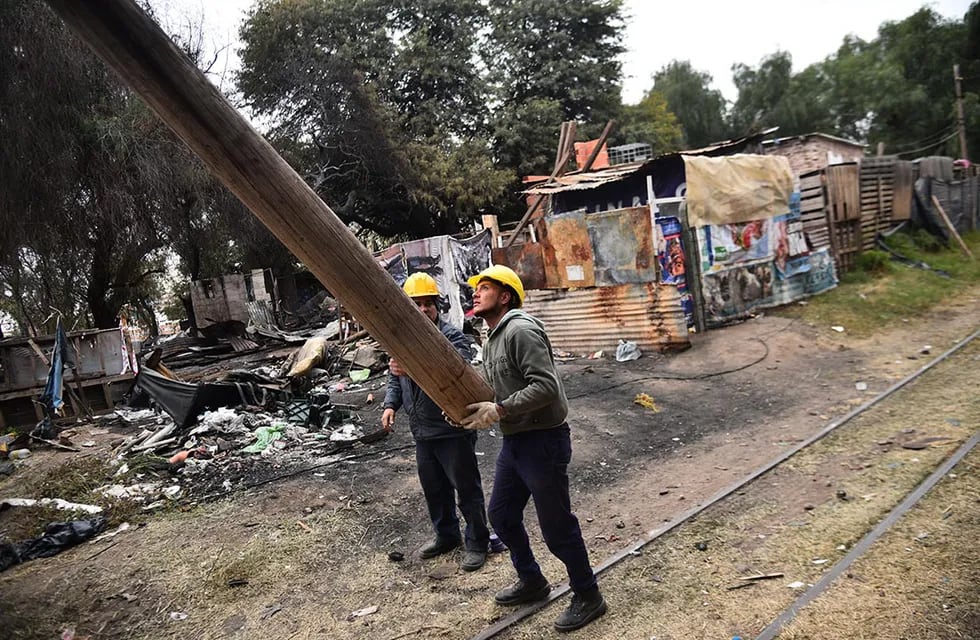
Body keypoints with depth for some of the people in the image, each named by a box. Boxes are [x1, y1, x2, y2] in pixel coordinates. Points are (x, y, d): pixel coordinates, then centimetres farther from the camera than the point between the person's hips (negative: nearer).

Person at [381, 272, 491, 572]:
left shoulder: (453, 337, -16)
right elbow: (394, 377, 20)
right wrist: (391, 404, 4)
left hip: (453, 431, -7)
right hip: (422, 432, 7)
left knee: (466, 489, 6)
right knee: (433, 488, 20)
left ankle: (477, 543, 23)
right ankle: (446, 536, 40)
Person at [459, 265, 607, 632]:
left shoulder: (521, 330, -18)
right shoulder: (492, 339, 13)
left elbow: (545, 386, -27)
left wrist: (498, 411, -25)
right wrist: (470, 408, -1)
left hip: (543, 441, -10)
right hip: (514, 441, 10)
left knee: (556, 525, 3)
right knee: (501, 514, 20)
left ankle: (588, 597, 24)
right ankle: (532, 582, 40)